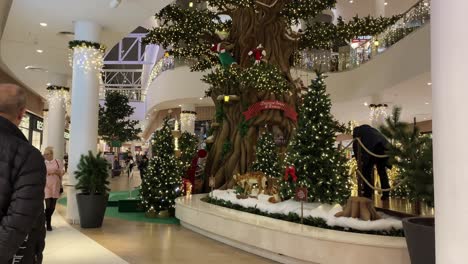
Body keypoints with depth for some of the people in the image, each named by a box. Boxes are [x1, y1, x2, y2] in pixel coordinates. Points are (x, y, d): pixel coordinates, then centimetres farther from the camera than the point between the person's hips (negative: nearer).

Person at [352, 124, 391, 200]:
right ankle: (385, 194, 13)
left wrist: (358, 159, 15)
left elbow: (355, 145, 12)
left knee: (366, 171, 3)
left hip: (372, 148, -6)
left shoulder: (357, 129, 25)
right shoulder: (372, 129, 41)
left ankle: (368, 194, -1)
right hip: (384, 146, 6)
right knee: (382, 171, 15)